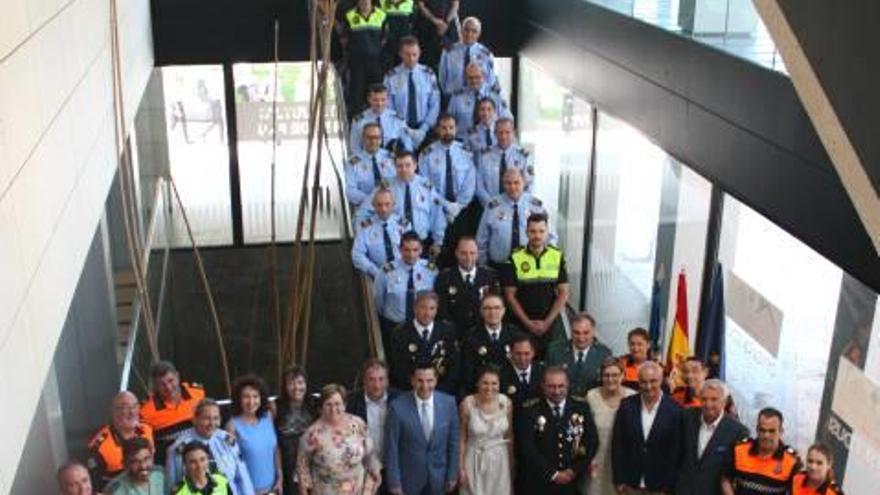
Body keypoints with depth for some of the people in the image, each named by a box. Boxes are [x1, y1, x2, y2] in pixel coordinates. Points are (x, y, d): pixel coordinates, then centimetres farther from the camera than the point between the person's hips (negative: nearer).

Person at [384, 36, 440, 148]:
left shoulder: (429, 74, 1)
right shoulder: (391, 77, -4)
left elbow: (435, 105, 0)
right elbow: (388, 108, -3)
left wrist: (423, 129, -10)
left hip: (424, 131, 1)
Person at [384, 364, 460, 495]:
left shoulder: (448, 403, -10)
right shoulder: (397, 406, -18)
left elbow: (453, 441, -1)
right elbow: (392, 448, -11)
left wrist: (453, 474, 2)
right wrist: (394, 481, -9)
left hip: (438, 478, 2)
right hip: (408, 478, -2)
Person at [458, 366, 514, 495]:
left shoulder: (506, 403, -9)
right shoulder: (468, 404, -15)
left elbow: (510, 436, 4)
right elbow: (461, 439, -6)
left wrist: (512, 465, 10)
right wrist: (461, 468, -4)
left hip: (499, 461, 2)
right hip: (475, 461, -2)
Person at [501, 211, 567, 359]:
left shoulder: (558, 257, 1)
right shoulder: (515, 259, -2)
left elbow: (563, 294, 2)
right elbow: (510, 295, -1)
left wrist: (547, 322, -6)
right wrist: (528, 322, -7)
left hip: (551, 322, 1)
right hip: (523, 323, -1)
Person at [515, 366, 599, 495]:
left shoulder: (581, 407, 2)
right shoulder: (530, 410, -7)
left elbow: (592, 441, 1)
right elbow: (527, 448, -12)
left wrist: (575, 471, -8)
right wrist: (553, 474, -14)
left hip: (573, 482, 2)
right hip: (539, 482, -2)